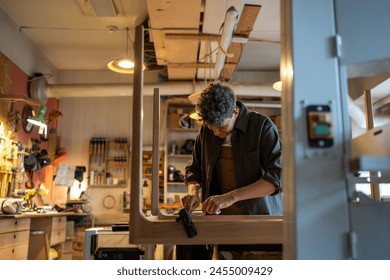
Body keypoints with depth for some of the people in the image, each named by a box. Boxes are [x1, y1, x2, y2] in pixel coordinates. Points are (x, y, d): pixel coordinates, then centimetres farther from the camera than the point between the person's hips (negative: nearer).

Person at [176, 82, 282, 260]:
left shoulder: (263, 126, -8)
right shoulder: (206, 131, 6)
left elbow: (277, 177, -16)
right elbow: (194, 168, 17)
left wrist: (231, 197, -25)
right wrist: (194, 192, -5)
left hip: (261, 217, -4)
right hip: (221, 218, 4)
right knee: (187, 238, -18)